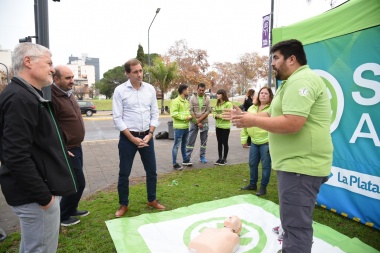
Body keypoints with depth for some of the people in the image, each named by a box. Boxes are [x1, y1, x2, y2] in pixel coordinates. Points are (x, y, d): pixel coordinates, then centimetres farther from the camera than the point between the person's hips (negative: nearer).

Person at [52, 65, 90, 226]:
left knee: (75, 182, 19)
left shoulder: (69, 94, 11)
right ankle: (62, 216, 20)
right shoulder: (52, 97, -21)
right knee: (78, 183, 0)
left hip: (76, 147, 9)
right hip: (67, 150, -9)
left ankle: (71, 209, 37)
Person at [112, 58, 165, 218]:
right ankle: (123, 204, 28)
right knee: (124, 173, 8)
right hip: (127, 137, -3)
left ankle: (152, 200, 34)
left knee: (152, 170, 13)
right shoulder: (120, 90, -7)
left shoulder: (150, 89, 2)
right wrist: (132, 138, -12)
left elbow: (155, 113, 5)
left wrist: (150, 134, -6)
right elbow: (117, 118, -9)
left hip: (147, 136, 3)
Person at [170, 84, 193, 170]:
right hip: (179, 127, -8)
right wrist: (184, 118, -19)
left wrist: (190, 116, 1)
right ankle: (175, 164, 5)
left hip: (186, 126, 9)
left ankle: (185, 160, 31)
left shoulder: (186, 101, 14)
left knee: (184, 145, 19)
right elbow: (173, 114, -20)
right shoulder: (176, 101, -13)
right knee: (176, 145, -2)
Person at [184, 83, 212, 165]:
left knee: (204, 140, 10)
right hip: (194, 122, -2)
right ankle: (187, 157, 4)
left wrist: (200, 119, -13)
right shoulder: (192, 98, -3)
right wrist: (197, 121, -12)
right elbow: (191, 111, -7)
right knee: (191, 140, -1)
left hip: (204, 122, 2)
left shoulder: (207, 98, 1)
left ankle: (202, 156, 23)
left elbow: (208, 110, -4)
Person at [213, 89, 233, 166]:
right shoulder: (217, 104, 11)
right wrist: (215, 115, -9)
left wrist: (220, 116, -16)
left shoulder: (228, 104, -12)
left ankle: (224, 158, 16)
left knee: (225, 143, 4)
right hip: (218, 126, 7)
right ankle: (220, 158, 23)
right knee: (219, 142, 12)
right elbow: (214, 113, 13)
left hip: (225, 126, -6)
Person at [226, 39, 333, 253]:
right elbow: (276, 114, 21)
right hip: (299, 163, 11)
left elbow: (291, 124, -28)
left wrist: (254, 121, -17)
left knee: (296, 224, -2)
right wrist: (248, 116, 10)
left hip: (301, 165, -11)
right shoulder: (296, 81, 19)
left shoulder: (301, 81, -17)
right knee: (296, 221, 23)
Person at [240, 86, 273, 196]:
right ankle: (252, 184, 32)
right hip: (254, 142, 6)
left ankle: (263, 187, 21)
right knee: (252, 164, 14)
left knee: (265, 166, 5)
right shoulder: (252, 108, 11)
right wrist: (244, 139, 12)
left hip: (266, 143, -6)